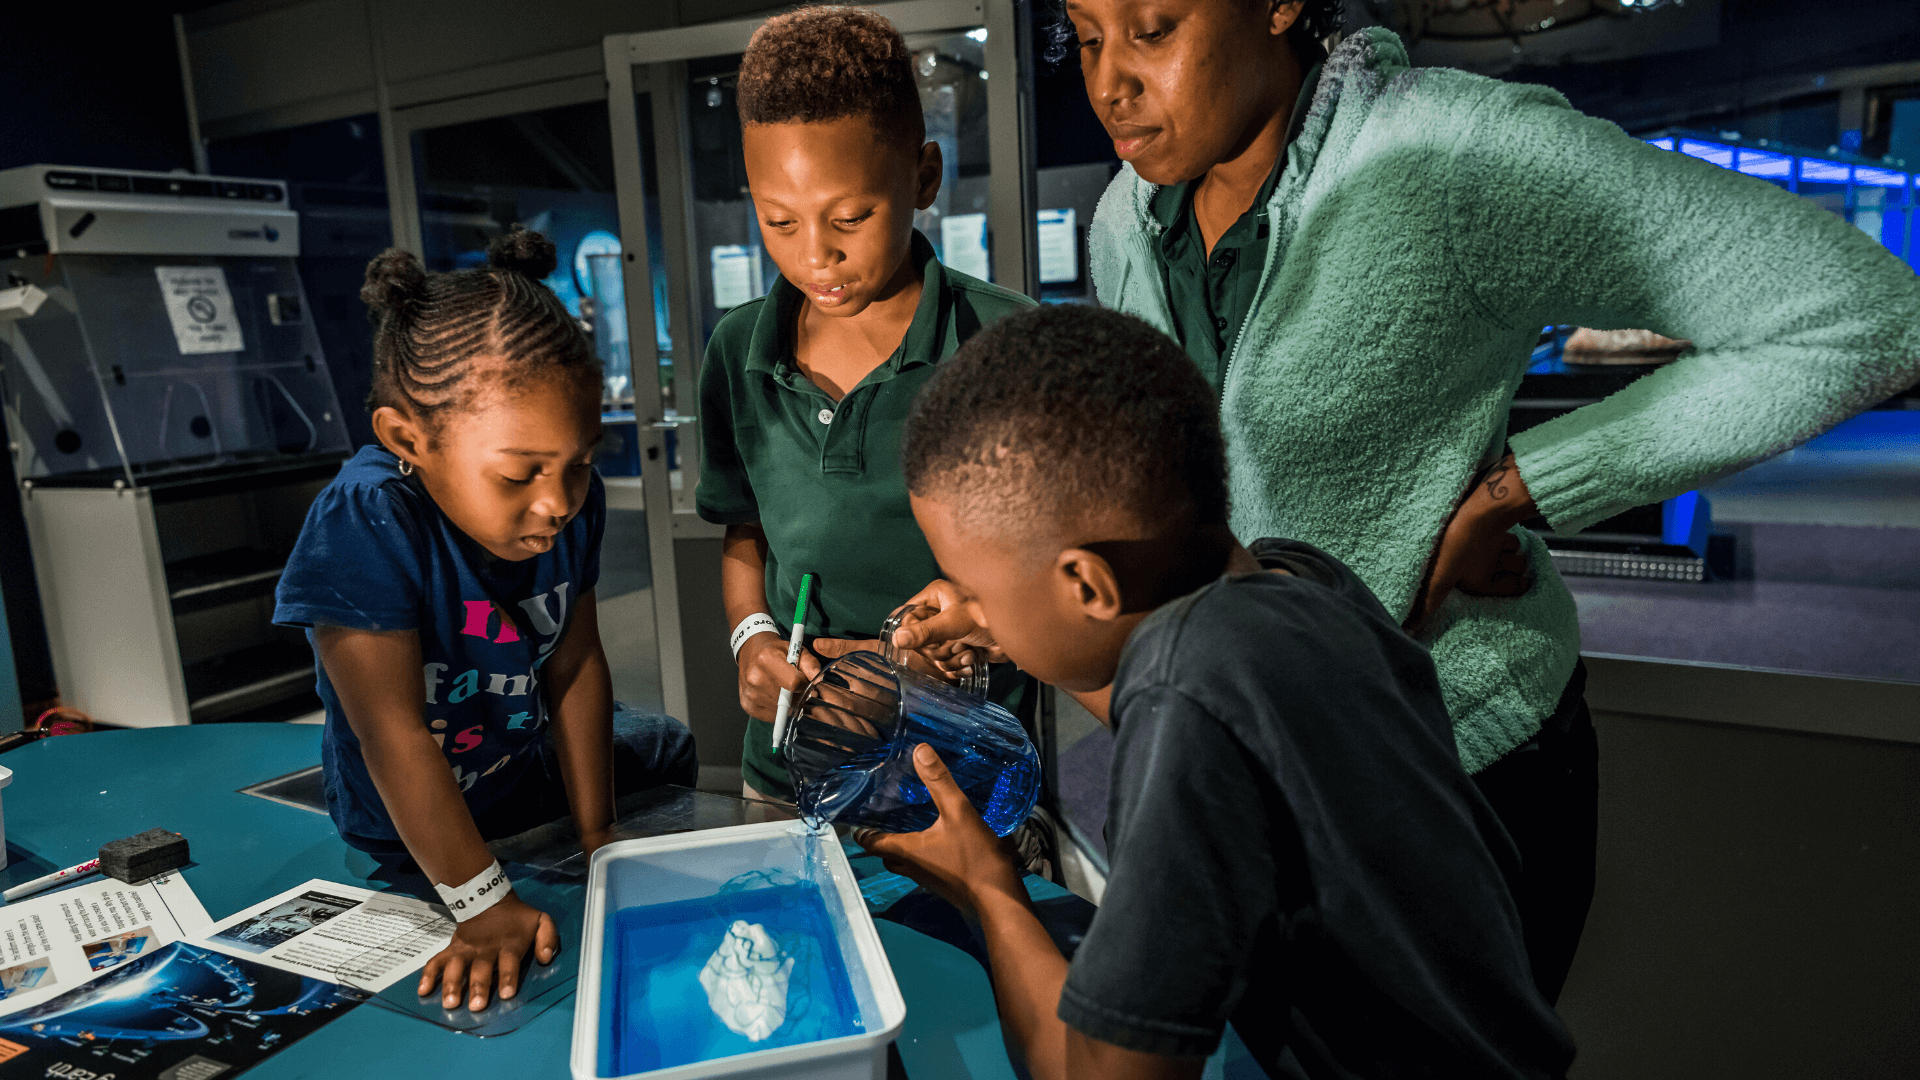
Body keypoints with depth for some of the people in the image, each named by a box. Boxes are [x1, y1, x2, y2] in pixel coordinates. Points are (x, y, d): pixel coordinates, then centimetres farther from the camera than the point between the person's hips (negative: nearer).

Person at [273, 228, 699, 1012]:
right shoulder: (367, 523, -39)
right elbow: (395, 736, -36)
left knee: (669, 748, 23)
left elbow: (575, 667, -14)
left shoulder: (570, 501, -20)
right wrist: (481, 904, -32)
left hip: (533, 762, 6)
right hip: (416, 833, -5)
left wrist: (598, 838, -9)